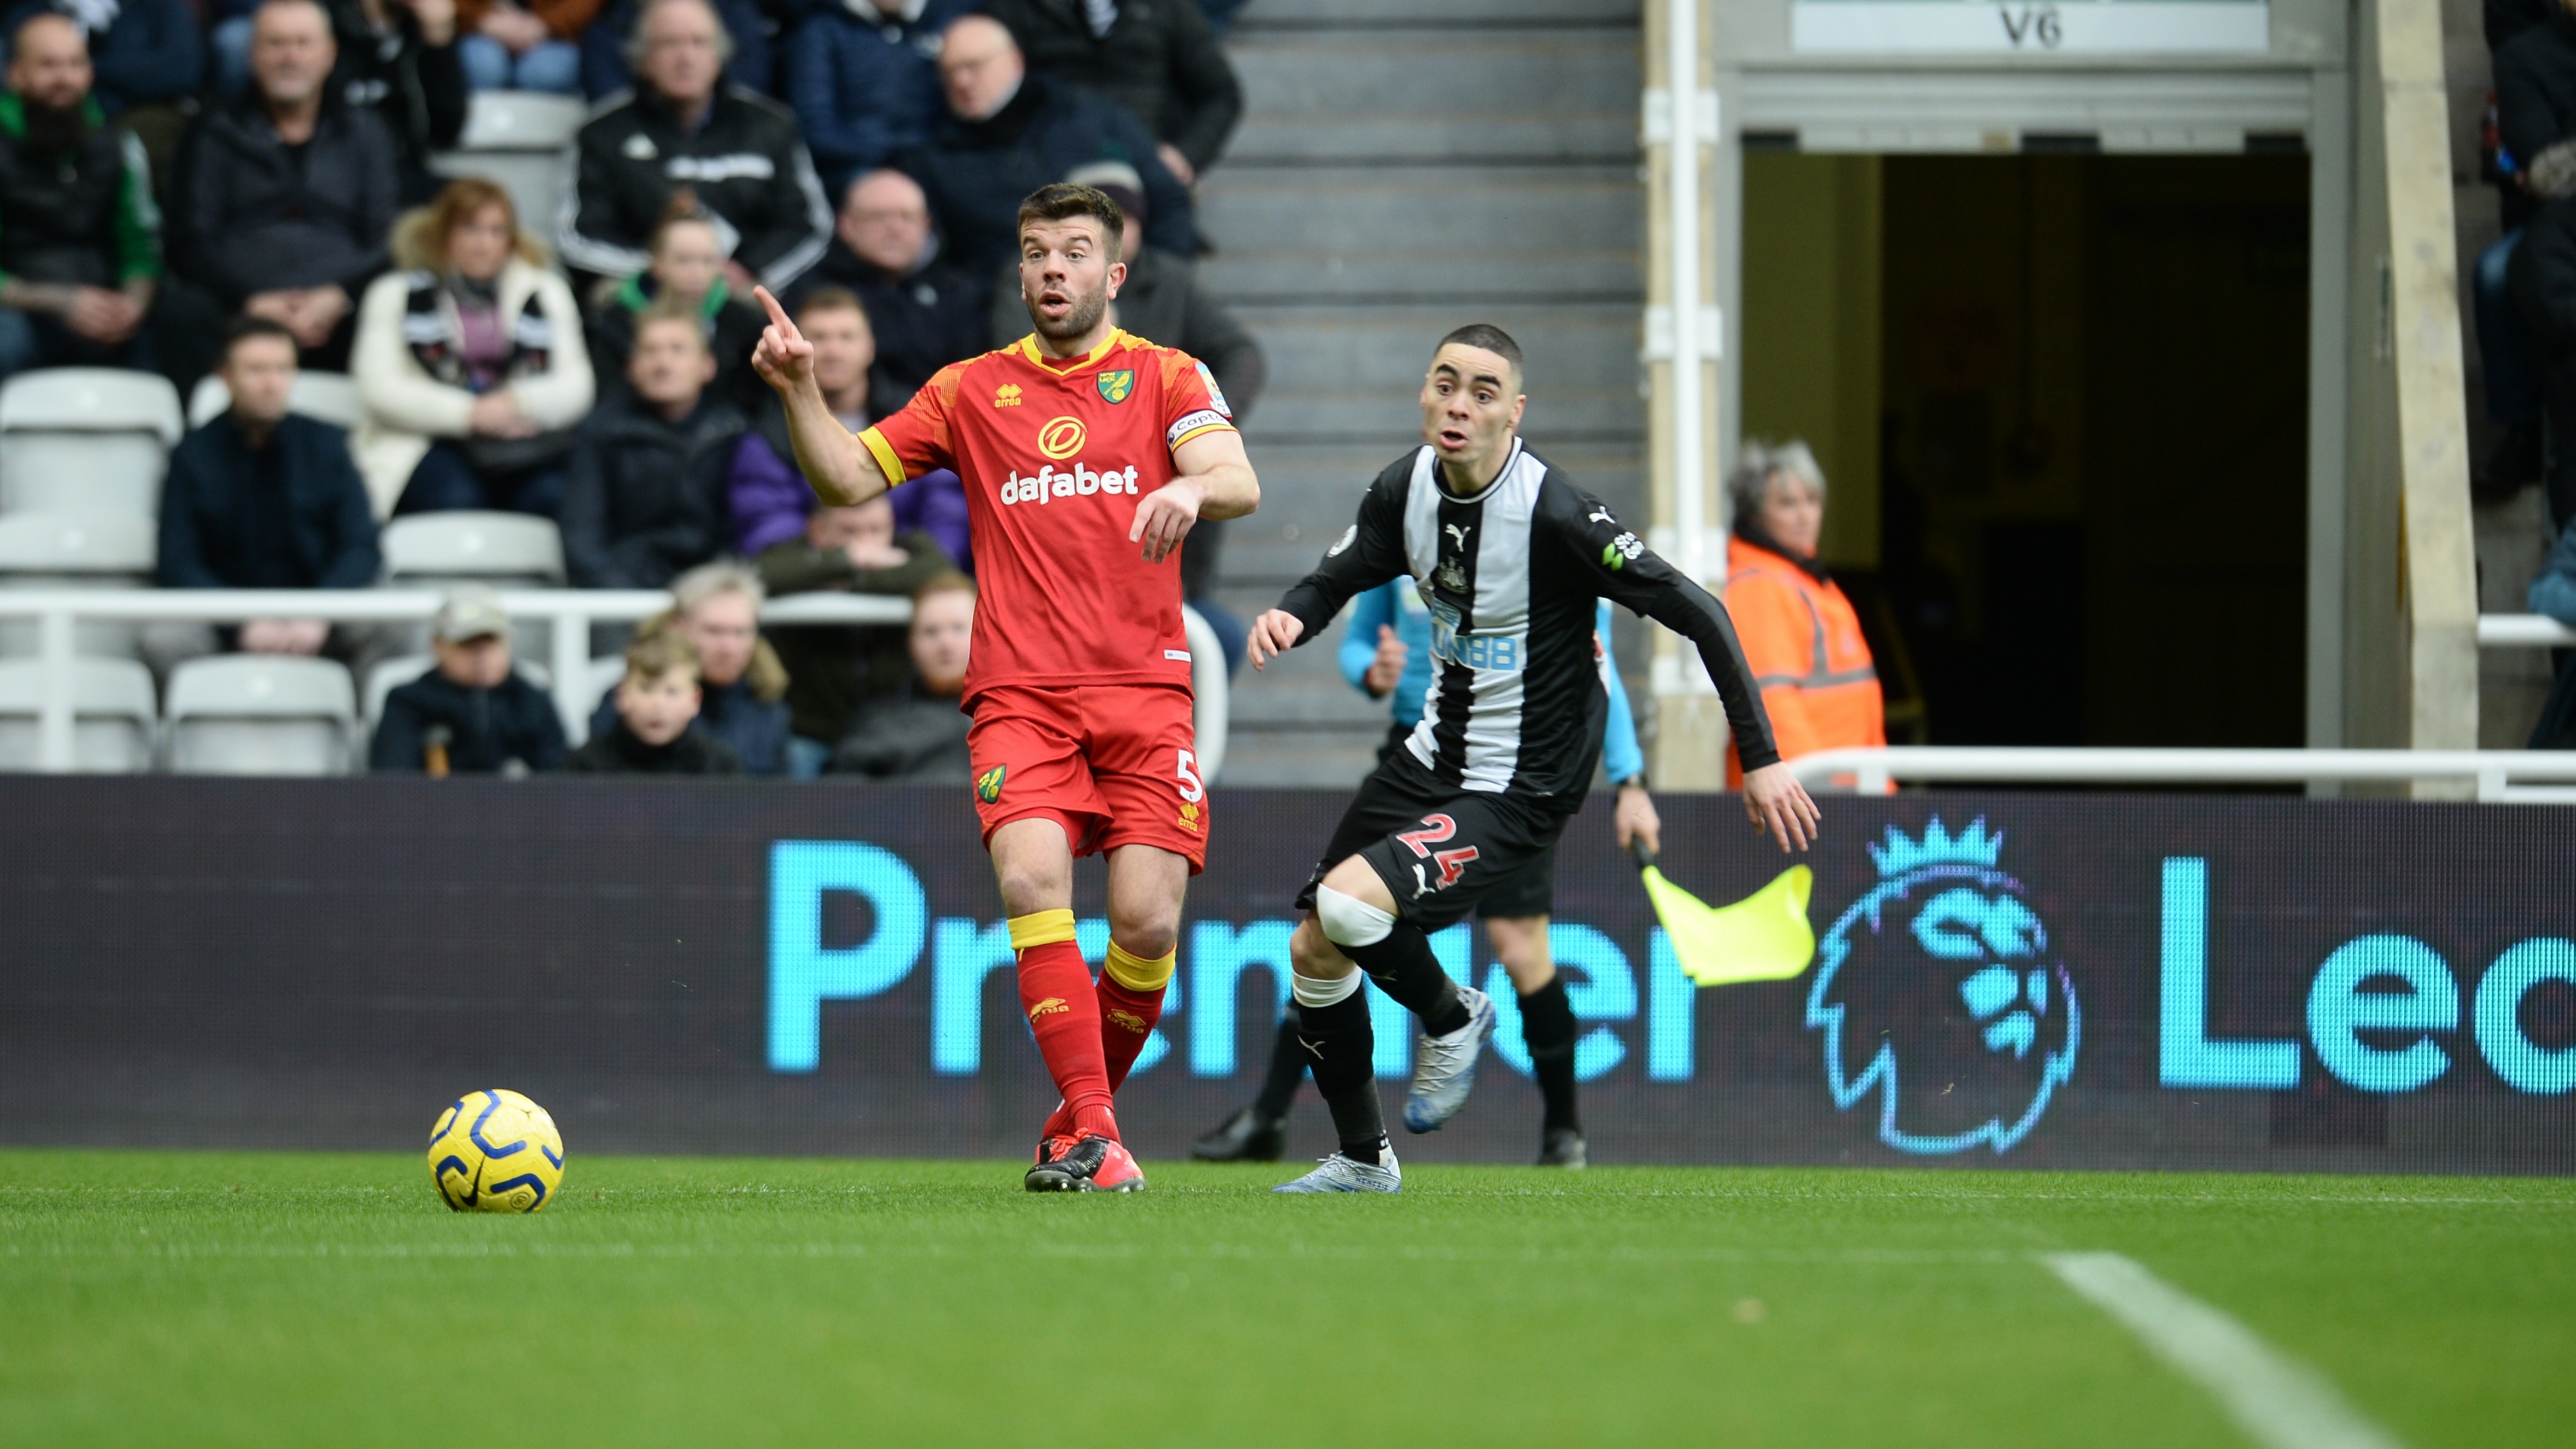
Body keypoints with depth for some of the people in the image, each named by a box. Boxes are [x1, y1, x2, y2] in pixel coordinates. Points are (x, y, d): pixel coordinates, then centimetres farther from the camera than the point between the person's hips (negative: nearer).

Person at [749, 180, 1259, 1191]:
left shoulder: (1166, 378, 10)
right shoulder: (972, 391, 15)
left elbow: (1238, 482, -6)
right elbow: (848, 479, 13)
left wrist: (1193, 487, -30)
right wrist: (799, 389, -4)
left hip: (1143, 688, 0)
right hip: (1020, 691, 0)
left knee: (1147, 920, -12)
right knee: (1031, 880, -24)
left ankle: (1080, 1120, 11)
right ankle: (1090, 1131, -24)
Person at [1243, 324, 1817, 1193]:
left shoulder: (1555, 515, -25)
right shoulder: (1407, 489, -5)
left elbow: (1695, 613, -22)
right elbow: (1334, 582, 10)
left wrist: (1761, 760, -23)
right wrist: (1289, 619, -15)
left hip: (1519, 794, -7)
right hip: (1434, 757, 7)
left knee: (1348, 904, -26)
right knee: (1313, 952, 11)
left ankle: (1451, 1018, 6)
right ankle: (1362, 1161, 31)